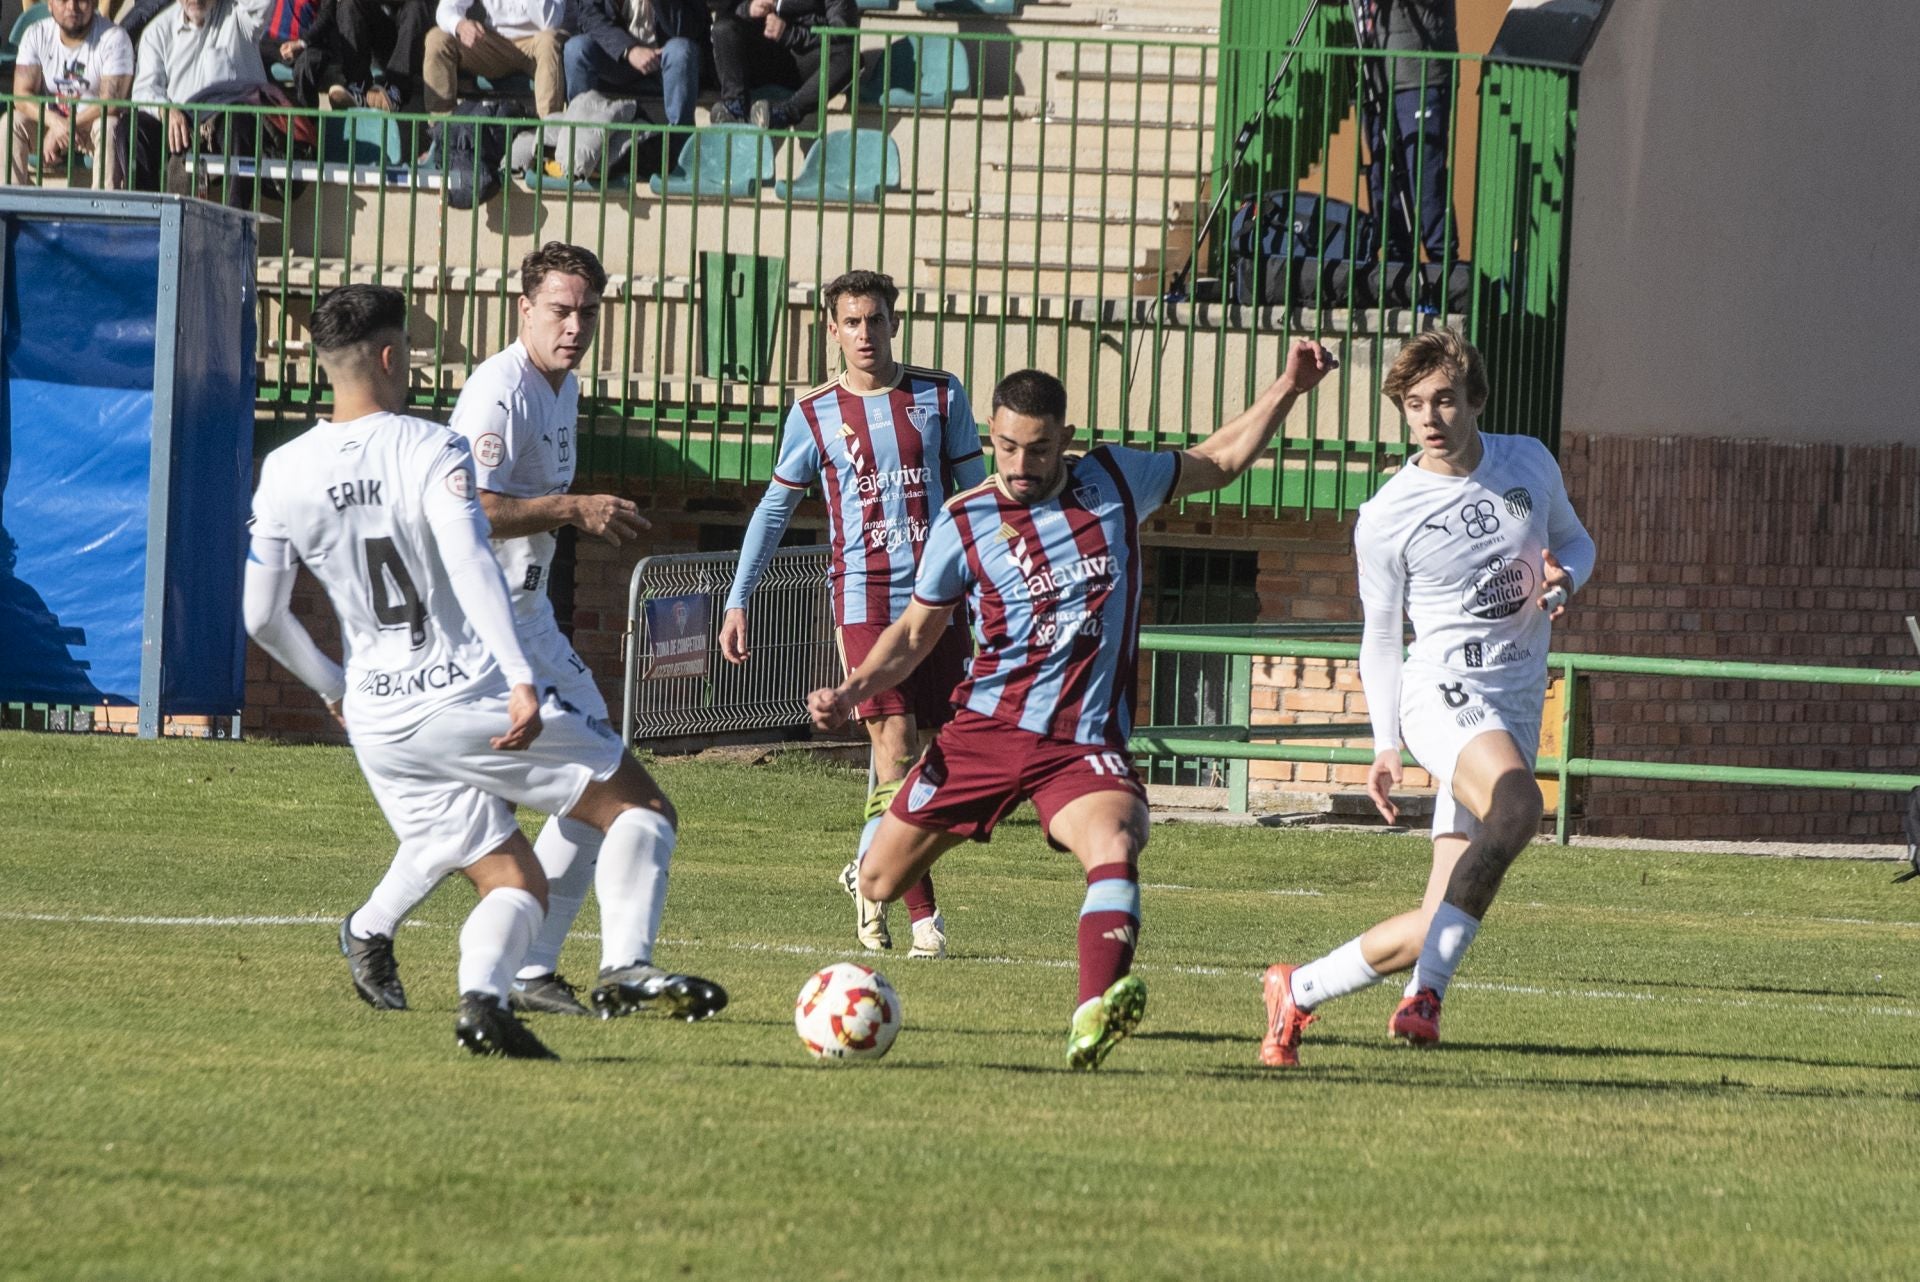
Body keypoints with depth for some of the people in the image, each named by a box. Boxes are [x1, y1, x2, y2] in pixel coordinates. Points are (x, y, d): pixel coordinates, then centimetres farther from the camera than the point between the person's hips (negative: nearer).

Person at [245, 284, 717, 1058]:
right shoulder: (432, 451, -10)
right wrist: (520, 682, -33)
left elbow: (261, 617, 8)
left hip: (378, 725, 5)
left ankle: (483, 995, -16)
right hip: (470, 698, -5)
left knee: (515, 883, 13)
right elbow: (470, 565, -25)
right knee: (639, 809, 9)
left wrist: (331, 687, 25)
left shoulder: (284, 474, 4)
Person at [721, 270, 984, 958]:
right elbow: (775, 508, 12)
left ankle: (870, 874, 25)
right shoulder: (813, 414, 4)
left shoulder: (940, 397, 6)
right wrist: (738, 599, 8)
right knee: (897, 750, -13)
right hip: (864, 600, -2)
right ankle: (922, 913, -11)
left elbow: (976, 494, 12)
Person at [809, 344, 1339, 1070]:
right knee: (881, 886, 5)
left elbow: (1217, 463, 21)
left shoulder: (1115, 482, 5)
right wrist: (852, 694, -2)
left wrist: (1288, 389, 12)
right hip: (986, 730, 1)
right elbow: (916, 631, 13)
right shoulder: (963, 524, 1)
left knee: (1115, 847, -34)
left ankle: (1094, 1016, -51)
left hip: (1085, 742, -1)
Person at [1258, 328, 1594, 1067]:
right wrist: (1385, 746, -4)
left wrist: (1565, 577, -1)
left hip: (1517, 710, 5)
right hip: (1442, 692, -5)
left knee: (1438, 926, -2)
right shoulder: (1387, 518, -4)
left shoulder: (1530, 464, 6)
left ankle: (1299, 992, 18)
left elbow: (1574, 540, 23)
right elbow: (1381, 637, 5)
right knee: (1515, 809, -38)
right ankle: (1427, 992, -31)